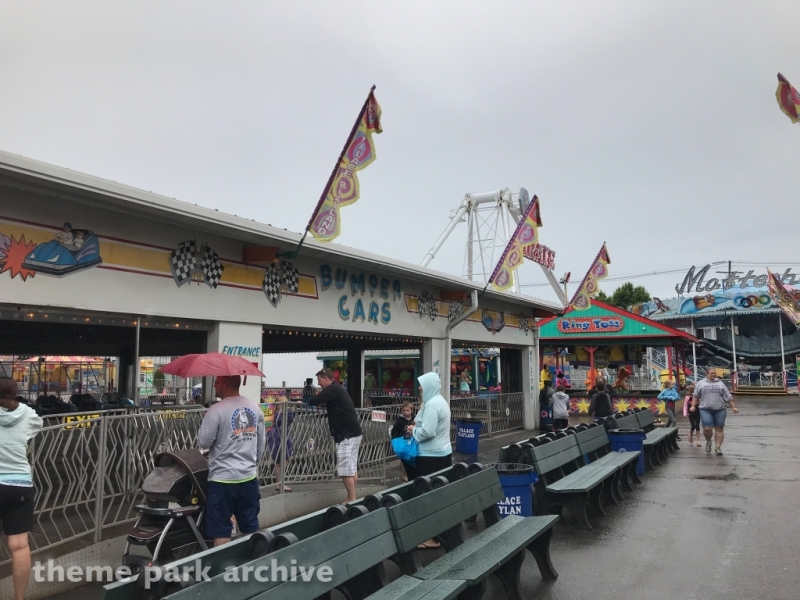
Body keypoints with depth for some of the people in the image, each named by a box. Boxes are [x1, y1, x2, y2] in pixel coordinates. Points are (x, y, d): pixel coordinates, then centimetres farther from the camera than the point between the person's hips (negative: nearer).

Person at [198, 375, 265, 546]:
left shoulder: (217, 410, -15)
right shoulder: (255, 408, 4)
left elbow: (204, 442, -10)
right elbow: (262, 442, 9)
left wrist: (203, 426, 8)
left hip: (223, 478, -5)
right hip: (249, 477, 6)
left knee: (221, 531, 5)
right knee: (251, 528, 14)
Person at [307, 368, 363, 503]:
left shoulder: (332, 389, -13)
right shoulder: (337, 389, 18)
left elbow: (314, 401, -20)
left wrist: (305, 401, 0)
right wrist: (318, 402, 8)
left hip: (347, 435, -10)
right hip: (352, 433, 10)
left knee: (345, 470, -6)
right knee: (352, 468, 13)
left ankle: (352, 500, -2)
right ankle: (352, 498, 20)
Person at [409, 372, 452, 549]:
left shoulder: (431, 405, -19)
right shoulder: (440, 401, 13)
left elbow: (427, 432, -26)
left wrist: (414, 430, -9)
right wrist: (418, 426, 11)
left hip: (431, 456, -10)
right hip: (443, 453, 10)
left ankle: (432, 537, 2)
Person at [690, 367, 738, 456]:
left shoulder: (720, 384, 11)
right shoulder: (700, 383, 8)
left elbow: (728, 397, 11)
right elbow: (695, 396, 10)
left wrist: (734, 407, 6)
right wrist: (693, 406, 1)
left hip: (720, 410, 2)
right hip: (705, 410, -2)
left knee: (719, 429, 0)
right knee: (707, 428, -11)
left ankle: (718, 447, 7)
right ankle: (708, 442, 16)